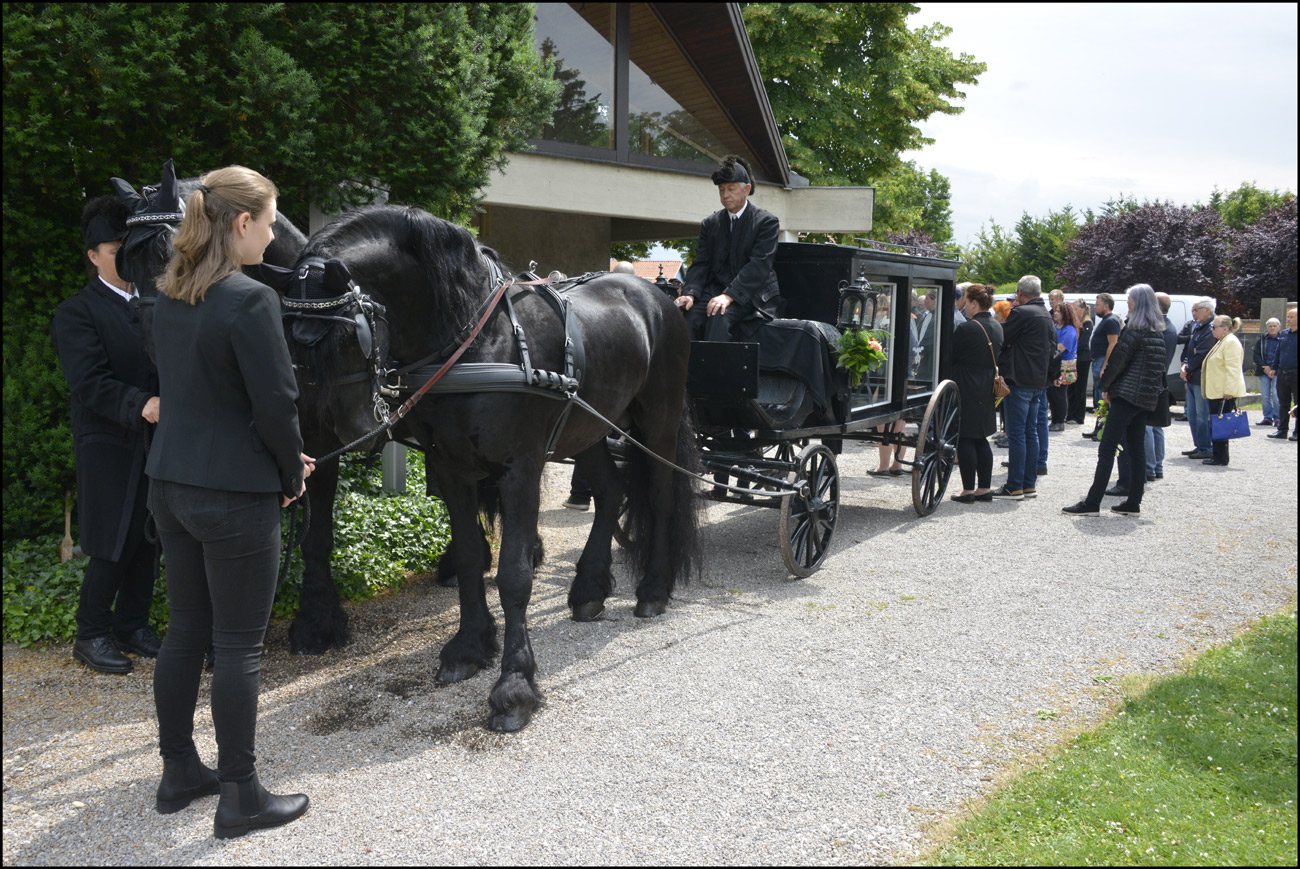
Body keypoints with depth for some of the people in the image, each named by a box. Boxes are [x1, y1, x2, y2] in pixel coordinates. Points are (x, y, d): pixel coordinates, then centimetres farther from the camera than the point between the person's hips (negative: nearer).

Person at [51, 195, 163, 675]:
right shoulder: (77, 312, -5)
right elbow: (90, 384, -17)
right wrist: (140, 406, -32)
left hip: (155, 439, 5)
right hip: (109, 444, -5)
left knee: (146, 539, 11)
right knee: (113, 545, -1)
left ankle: (132, 624, 25)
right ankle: (91, 635, 14)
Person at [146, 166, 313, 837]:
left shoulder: (168, 298, 8)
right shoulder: (251, 300, -18)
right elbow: (277, 403, -18)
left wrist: (281, 459, 16)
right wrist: (293, 473, 1)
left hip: (170, 483, 8)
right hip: (235, 494, -8)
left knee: (186, 630, 18)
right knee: (239, 644, 3)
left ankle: (178, 772, 31)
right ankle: (240, 799, 14)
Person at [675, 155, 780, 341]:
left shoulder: (767, 221, 0)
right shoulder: (710, 223, 15)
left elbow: (759, 265, -12)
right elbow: (701, 263, 8)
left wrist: (729, 296, -25)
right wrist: (690, 293, -14)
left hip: (753, 295, -4)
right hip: (716, 290, 4)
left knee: (720, 317, -34)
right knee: (691, 317, -27)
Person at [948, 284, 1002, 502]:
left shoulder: (966, 329, -16)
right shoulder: (997, 328, 9)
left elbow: (949, 357, -10)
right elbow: (998, 358, 16)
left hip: (967, 388, -8)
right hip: (988, 388, 8)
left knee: (965, 439, -2)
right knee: (981, 439, 14)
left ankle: (968, 490, -1)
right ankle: (985, 488, 16)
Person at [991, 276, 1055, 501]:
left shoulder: (1021, 313, -13)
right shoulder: (1047, 316, 14)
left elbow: (1001, 340, -11)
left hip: (1020, 381, -8)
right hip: (1039, 381, 8)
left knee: (1017, 434, -6)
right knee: (1031, 432, 13)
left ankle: (1014, 487, -5)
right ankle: (1030, 484, 17)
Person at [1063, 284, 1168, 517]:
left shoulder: (1135, 330, -12)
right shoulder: (1158, 332, 13)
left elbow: (1118, 359, -12)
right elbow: (1158, 365, 19)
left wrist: (1106, 387, 2)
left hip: (1127, 394, -9)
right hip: (1146, 398, 9)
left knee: (1106, 448, -8)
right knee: (1136, 449, 10)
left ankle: (1092, 502, -10)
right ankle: (1134, 502, 12)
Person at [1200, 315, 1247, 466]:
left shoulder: (1231, 342, -13)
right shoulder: (1221, 342, 21)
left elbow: (1233, 369, -20)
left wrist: (1229, 391, -24)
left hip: (1224, 393, -11)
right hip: (1216, 391, 11)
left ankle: (1220, 457, -6)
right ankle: (1217, 456, 16)